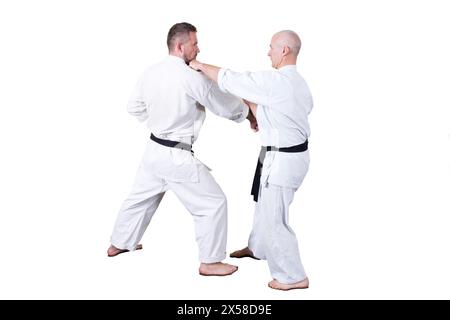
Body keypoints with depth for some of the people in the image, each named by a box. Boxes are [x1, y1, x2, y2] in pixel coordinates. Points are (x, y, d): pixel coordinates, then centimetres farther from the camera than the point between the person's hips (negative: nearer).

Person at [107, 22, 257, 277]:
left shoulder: (150, 73, 0)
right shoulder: (193, 78, -21)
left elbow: (135, 108, 13)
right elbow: (225, 105, -8)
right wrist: (250, 114, 9)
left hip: (154, 149, 8)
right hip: (177, 156, -8)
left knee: (141, 197, 26)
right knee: (213, 203, 3)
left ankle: (119, 244, 43)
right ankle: (210, 262, 11)